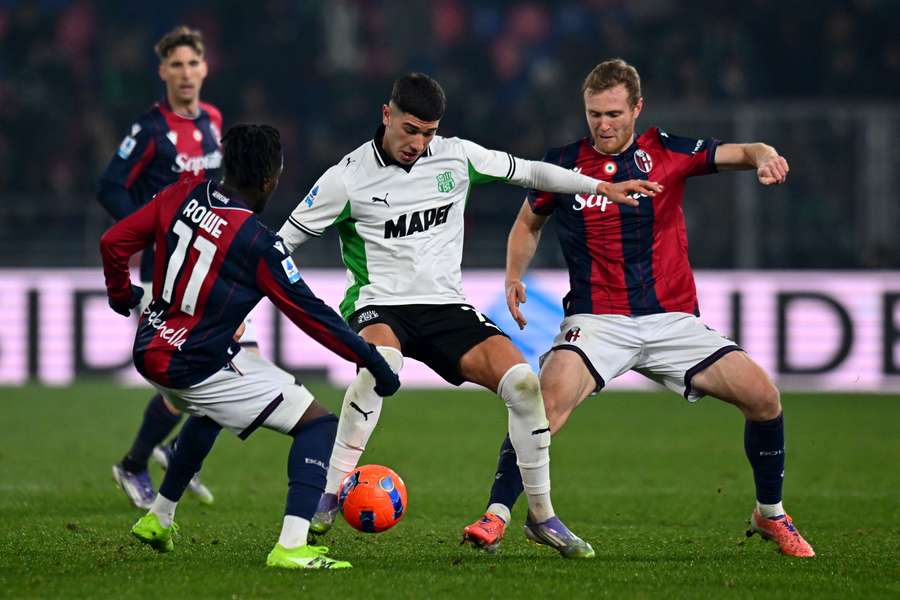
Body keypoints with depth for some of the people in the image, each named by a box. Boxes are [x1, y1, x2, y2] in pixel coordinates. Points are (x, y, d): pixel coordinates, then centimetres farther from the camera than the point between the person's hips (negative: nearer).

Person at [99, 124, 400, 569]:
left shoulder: (183, 196, -1)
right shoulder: (257, 243, -18)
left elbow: (113, 242, 4)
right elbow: (310, 314, -14)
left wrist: (121, 294, 25)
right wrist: (372, 362, -5)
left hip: (150, 350, 8)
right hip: (199, 367, -8)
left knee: (210, 412, 41)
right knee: (318, 424, -5)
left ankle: (158, 519, 48)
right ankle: (291, 547, -20)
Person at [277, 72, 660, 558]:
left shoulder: (456, 156, 2)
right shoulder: (348, 177, -8)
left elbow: (528, 172, 15)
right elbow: (282, 242, -1)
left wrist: (601, 187, 11)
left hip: (445, 307, 4)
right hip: (379, 306, -4)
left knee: (524, 385, -17)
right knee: (380, 362, -40)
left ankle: (541, 515, 1)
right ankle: (327, 501, -33)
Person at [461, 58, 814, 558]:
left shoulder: (666, 152, 2)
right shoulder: (562, 165, 2)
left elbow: (742, 153, -3)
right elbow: (529, 222, 20)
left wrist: (765, 158, -26)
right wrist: (514, 276, 6)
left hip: (673, 320, 1)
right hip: (597, 320, -1)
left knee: (762, 396, -11)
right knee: (549, 400, -29)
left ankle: (770, 514, 12)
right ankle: (496, 516, -24)